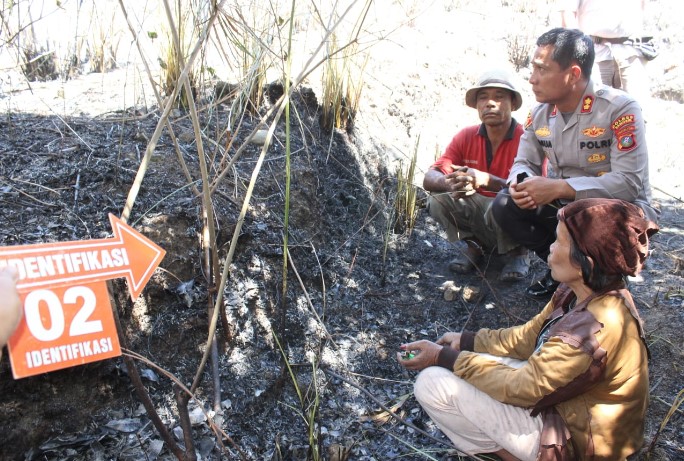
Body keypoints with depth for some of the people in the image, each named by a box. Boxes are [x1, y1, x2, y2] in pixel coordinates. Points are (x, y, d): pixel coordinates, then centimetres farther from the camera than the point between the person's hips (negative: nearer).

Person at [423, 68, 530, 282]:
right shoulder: (466, 137, -6)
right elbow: (429, 179, -13)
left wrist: (486, 180, -43)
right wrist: (452, 182, -39)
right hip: (477, 214, 4)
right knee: (438, 199, -20)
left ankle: (518, 251, -4)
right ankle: (475, 245, 3)